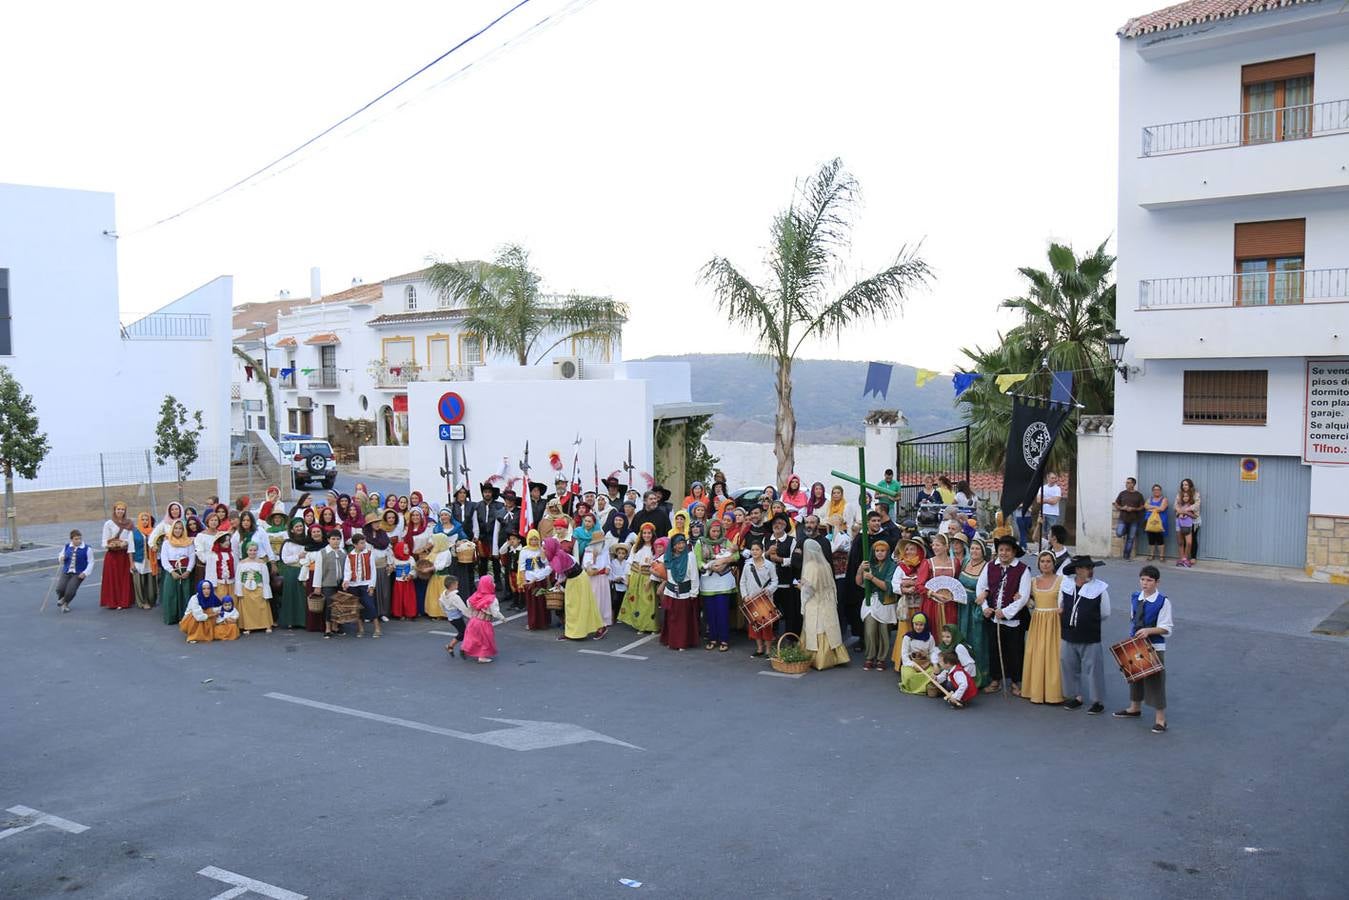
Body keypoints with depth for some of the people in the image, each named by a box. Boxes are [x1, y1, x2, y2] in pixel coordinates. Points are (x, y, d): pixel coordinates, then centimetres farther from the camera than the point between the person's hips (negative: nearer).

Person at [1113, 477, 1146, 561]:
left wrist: (1133, 509, -13)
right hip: (1123, 519, 1)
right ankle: (1125, 532, 19)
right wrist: (1122, 508, -11)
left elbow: (1142, 507, 4)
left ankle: (1126, 556, 10)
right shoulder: (1122, 493, 6)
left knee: (1130, 538, 1)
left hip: (1134, 520, -1)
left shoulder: (1138, 495, 3)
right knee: (1119, 534, -18)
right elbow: (1116, 505, 9)